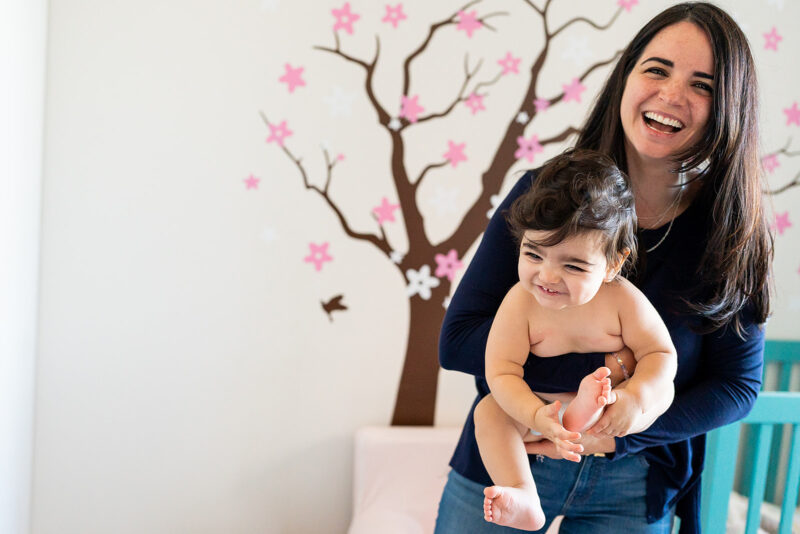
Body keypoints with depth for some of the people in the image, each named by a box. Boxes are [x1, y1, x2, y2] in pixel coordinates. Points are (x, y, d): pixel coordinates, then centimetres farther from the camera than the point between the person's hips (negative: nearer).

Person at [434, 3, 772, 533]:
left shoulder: (734, 236, -9)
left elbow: (738, 383, -3)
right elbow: (457, 340, -14)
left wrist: (621, 436, -17)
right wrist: (601, 367, -23)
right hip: (503, 463, 0)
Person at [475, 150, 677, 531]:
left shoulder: (623, 299, -19)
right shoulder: (520, 303, -21)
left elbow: (660, 353, -13)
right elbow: (502, 372, -23)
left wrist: (635, 399, -33)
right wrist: (537, 417, -39)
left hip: (611, 411, 0)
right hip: (539, 405, 0)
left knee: (662, 388, -23)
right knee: (489, 411, -22)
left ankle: (589, 411, -48)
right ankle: (524, 500, -32)